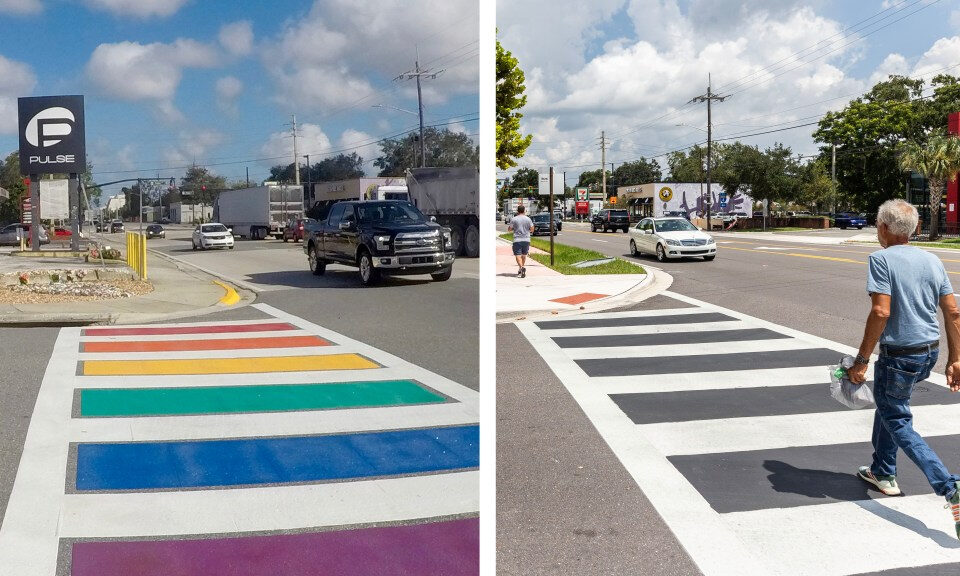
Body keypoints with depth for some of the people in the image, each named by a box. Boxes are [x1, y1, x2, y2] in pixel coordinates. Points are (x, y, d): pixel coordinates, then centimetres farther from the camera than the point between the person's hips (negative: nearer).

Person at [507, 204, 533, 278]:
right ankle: (520, 270, 26)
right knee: (524, 255, 18)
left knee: (518, 255, -6)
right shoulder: (528, 219, 1)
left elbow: (509, 229, 1)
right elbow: (532, 229, 4)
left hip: (517, 240, -3)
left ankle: (522, 267, -30)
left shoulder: (514, 219, -4)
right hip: (526, 239, 3)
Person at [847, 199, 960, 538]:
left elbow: (881, 312, -23)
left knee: (898, 422, 3)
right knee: (888, 404, 27)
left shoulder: (881, 259, -14)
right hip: (930, 351, 8)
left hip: (899, 355, -8)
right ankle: (883, 472, 38)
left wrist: (862, 360, -18)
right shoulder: (932, 260, 7)